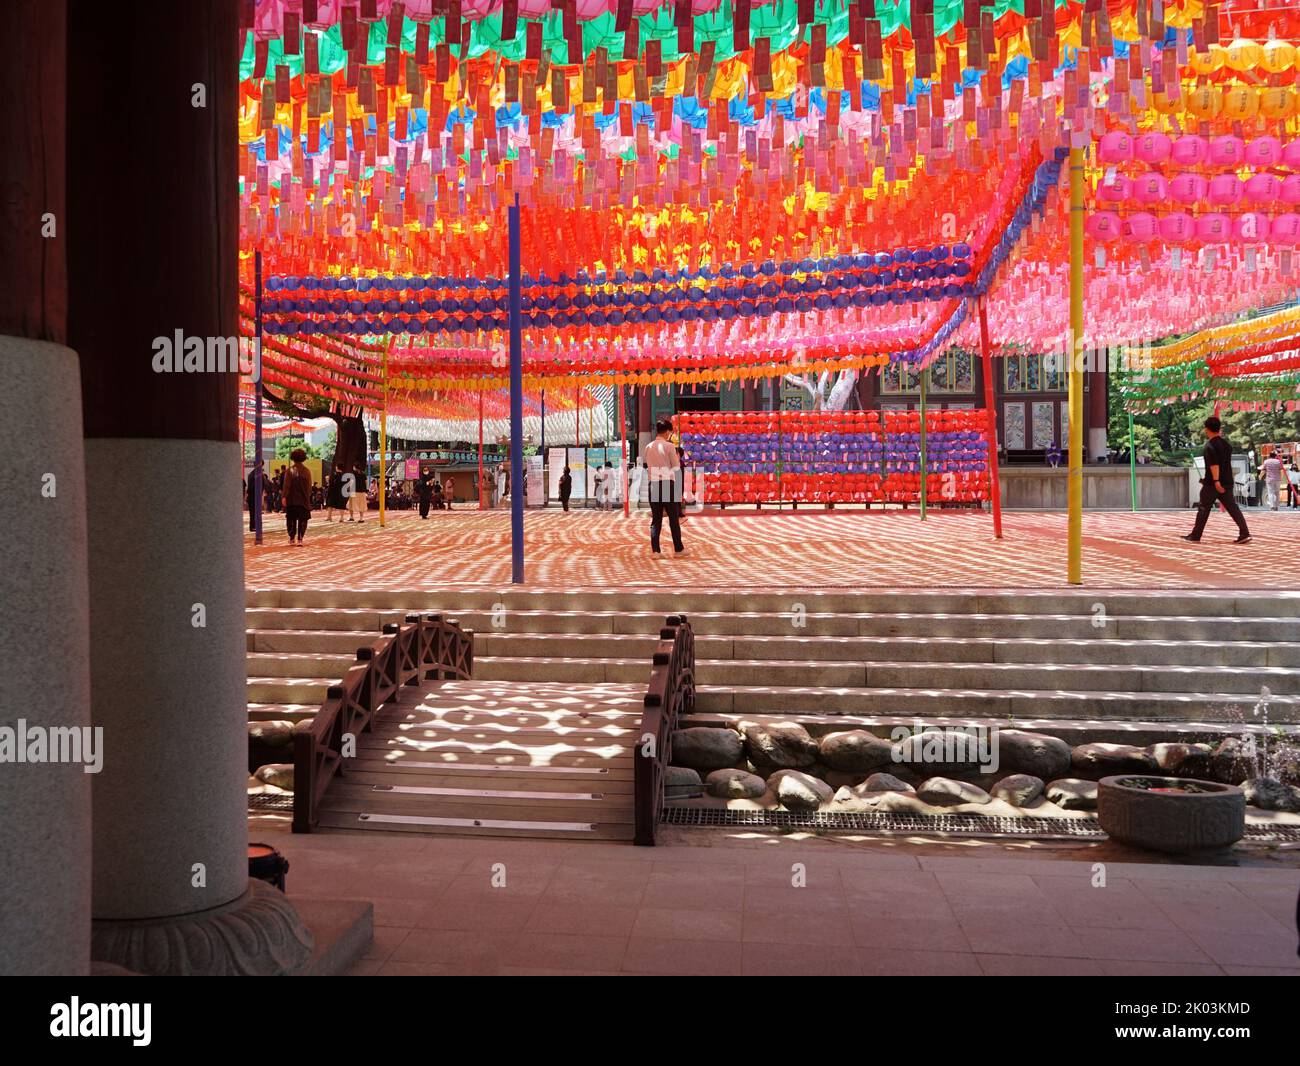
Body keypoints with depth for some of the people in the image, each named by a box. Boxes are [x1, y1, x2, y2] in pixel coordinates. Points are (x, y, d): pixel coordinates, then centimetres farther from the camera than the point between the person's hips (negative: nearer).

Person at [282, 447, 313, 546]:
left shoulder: (289, 471, -7)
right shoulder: (307, 471, -1)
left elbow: (286, 485, -9)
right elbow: (309, 486, 3)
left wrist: (284, 497, -5)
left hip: (291, 500, -1)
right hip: (304, 500, 1)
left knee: (291, 519, 12)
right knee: (302, 520, 3)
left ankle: (292, 539, 18)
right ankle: (300, 539, -5)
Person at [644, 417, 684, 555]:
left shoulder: (648, 447, 7)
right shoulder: (669, 446, -7)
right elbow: (676, 467, -3)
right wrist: (677, 459, 16)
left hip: (653, 483, 4)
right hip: (668, 483, -4)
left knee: (656, 518, 7)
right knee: (673, 518, 5)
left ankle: (655, 549, 2)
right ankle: (678, 548, 11)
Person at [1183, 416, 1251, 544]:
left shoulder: (1210, 445, -12)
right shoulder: (1226, 444, 13)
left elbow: (1214, 464, -23)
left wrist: (1216, 481, -28)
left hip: (1213, 483, -7)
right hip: (1227, 483, 7)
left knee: (1203, 509, 4)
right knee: (1232, 508, 3)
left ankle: (1195, 536, 11)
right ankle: (1245, 533, -8)